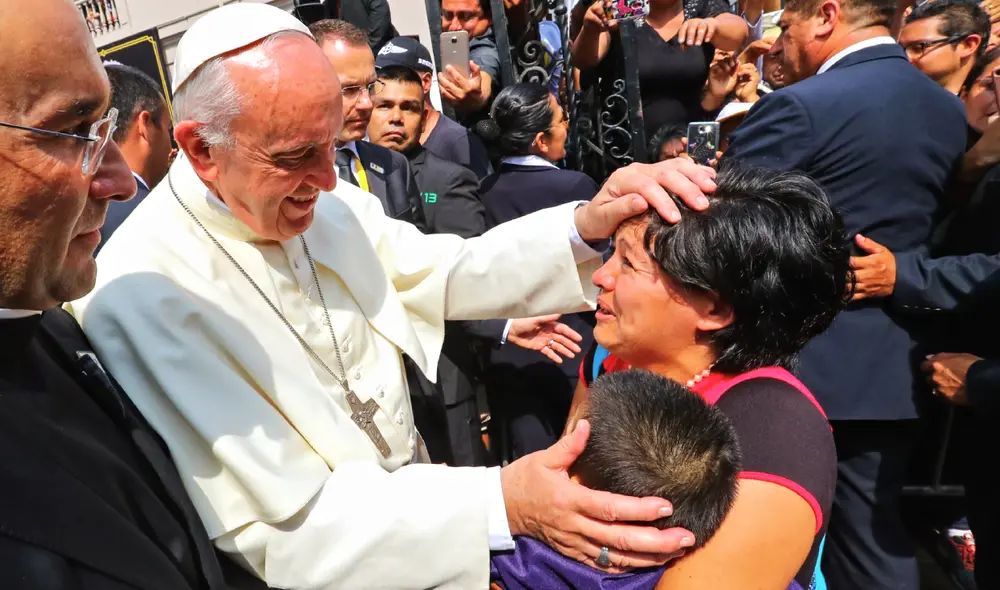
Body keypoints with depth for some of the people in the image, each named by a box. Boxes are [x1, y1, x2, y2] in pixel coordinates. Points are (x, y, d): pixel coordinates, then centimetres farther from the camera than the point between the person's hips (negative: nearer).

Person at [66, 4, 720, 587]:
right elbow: (273, 533, -25)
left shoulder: (325, 201, -7)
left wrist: (588, 226, -18)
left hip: (421, 491, 5)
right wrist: (497, 504, -34)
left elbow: (446, 275, -2)